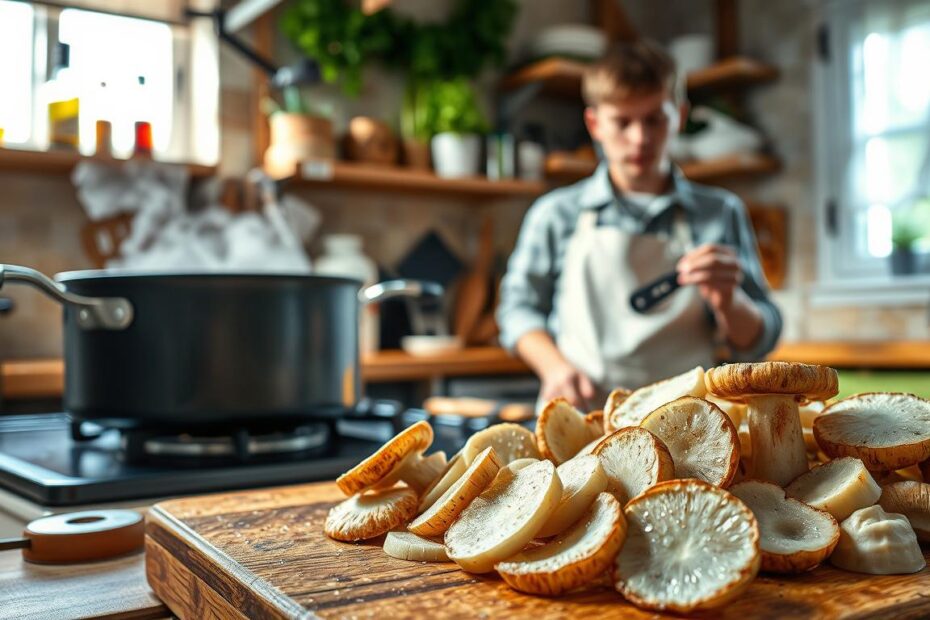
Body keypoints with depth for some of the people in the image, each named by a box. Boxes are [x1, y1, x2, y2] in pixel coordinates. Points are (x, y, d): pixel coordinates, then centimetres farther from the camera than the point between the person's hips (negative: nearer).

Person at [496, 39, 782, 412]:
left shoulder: (720, 215, 11)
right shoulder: (556, 214, 9)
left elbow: (757, 343, 13)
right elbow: (519, 306, 16)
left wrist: (728, 302, -7)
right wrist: (554, 366, 0)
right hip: (578, 420, 0)